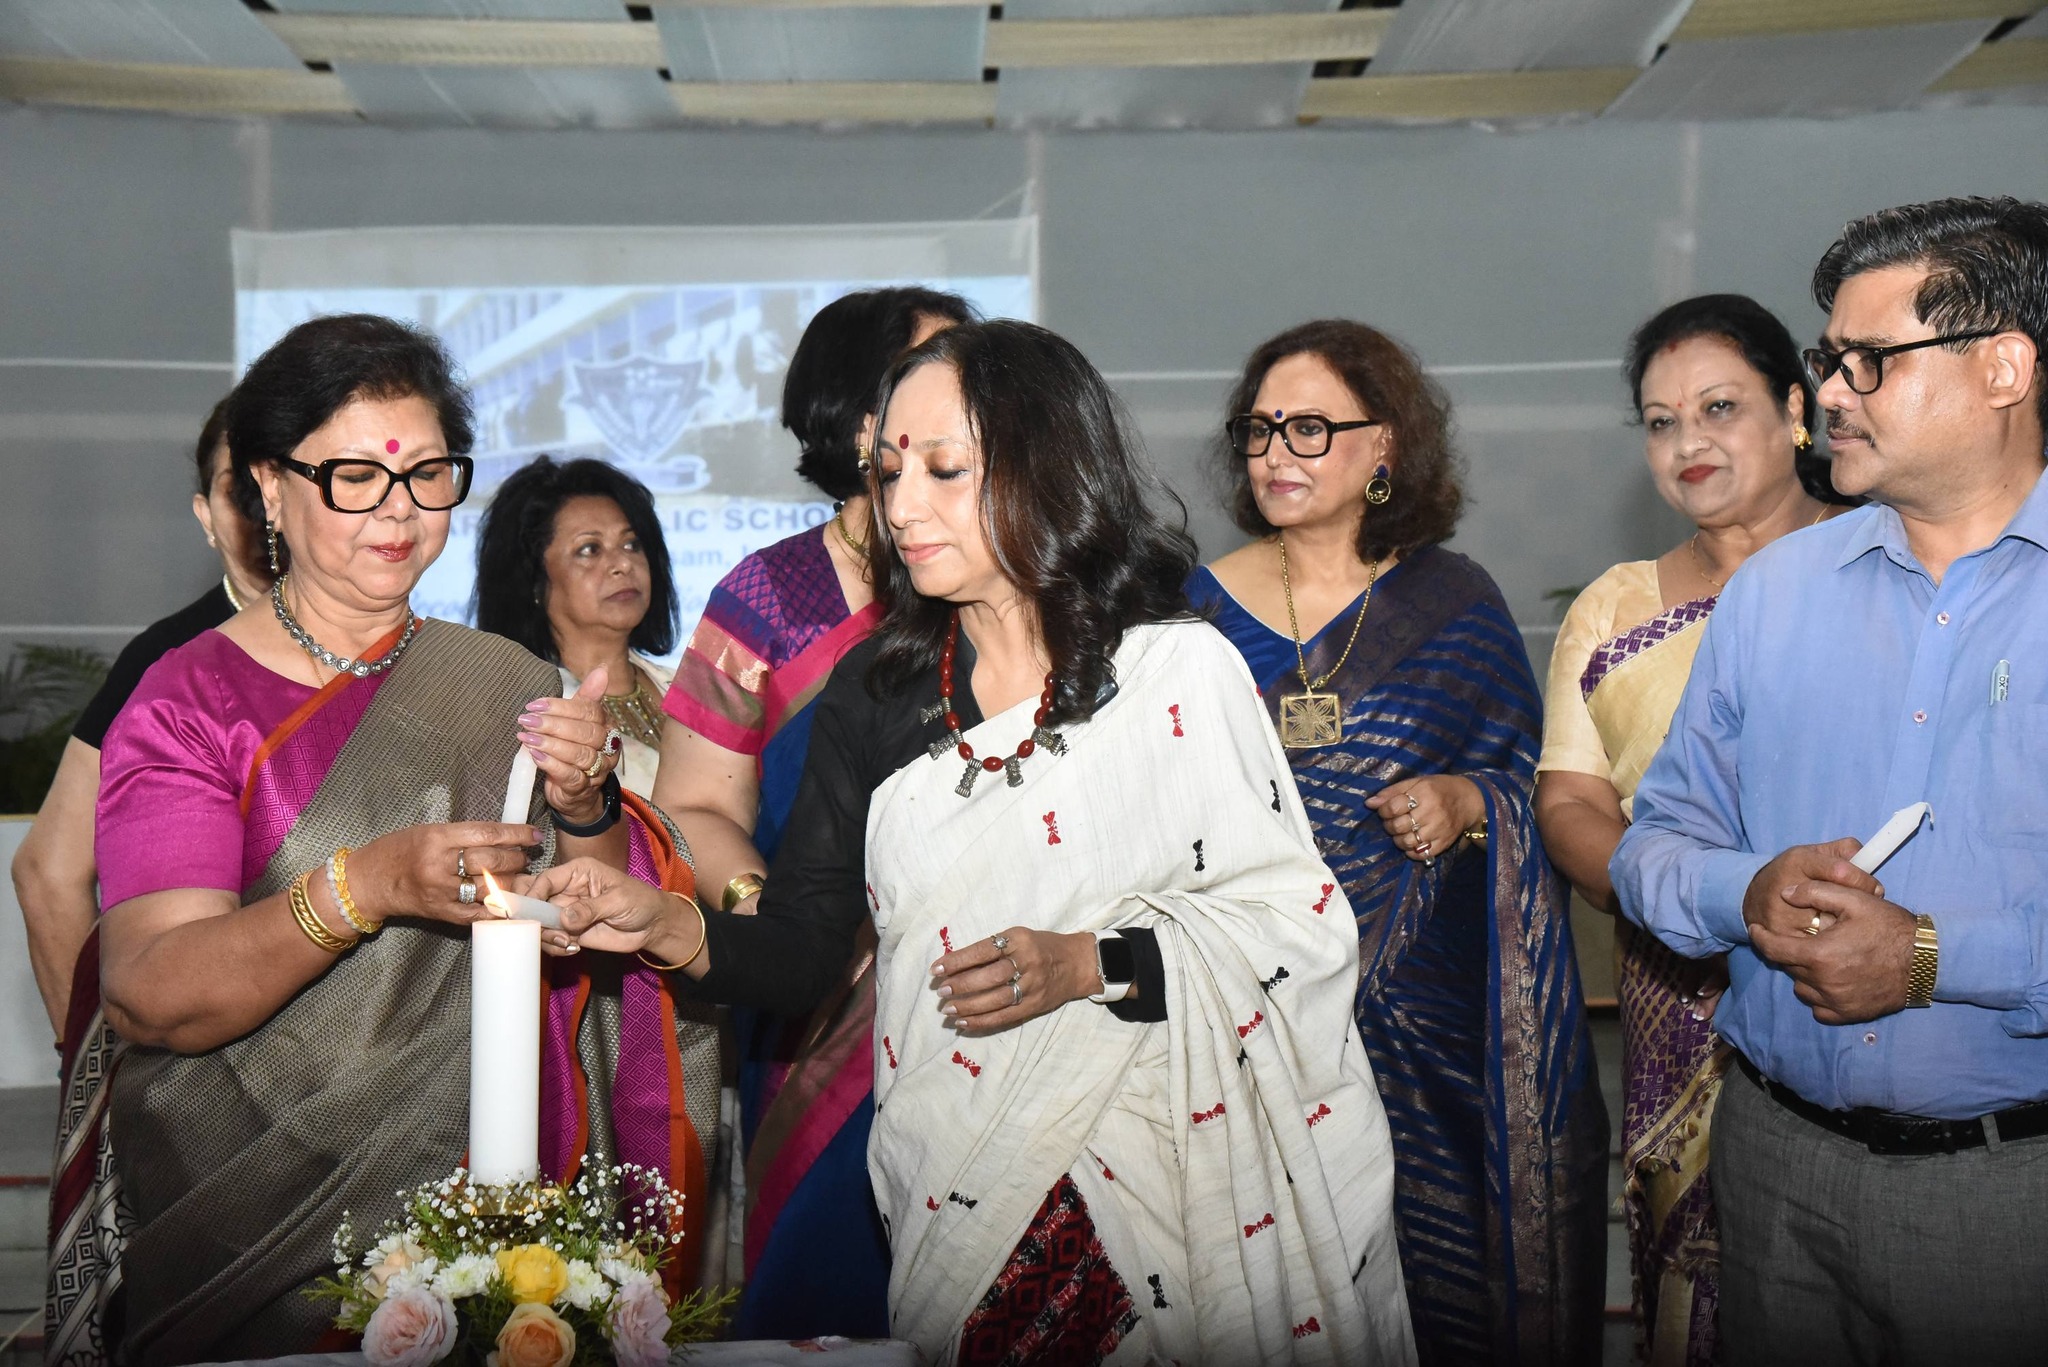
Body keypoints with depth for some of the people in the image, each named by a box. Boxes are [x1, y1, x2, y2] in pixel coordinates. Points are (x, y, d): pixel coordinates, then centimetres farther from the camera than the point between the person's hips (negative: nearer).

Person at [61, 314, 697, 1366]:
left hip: (492, 1192, 3)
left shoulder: (502, 687, 3)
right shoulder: (189, 700, -8)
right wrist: (366, 886, -34)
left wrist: (584, 808, -20)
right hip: (248, 1212, -2)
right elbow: (147, 997, -19)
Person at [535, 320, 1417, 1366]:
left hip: (1166, 1166, -2)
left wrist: (1089, 962, -20)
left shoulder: (1179, 671, -6)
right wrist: (667, 927, -18)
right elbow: (800, 953, 1)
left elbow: (1294, 918, -9)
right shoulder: (873, 695, 3)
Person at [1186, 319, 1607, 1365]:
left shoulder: (1453, 602, 2)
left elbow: (1533, 787, 6)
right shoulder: (1205, 605, 5)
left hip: (1424, 1012, -1)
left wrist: (1466, 803, -12)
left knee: (1435, 1271, 2)